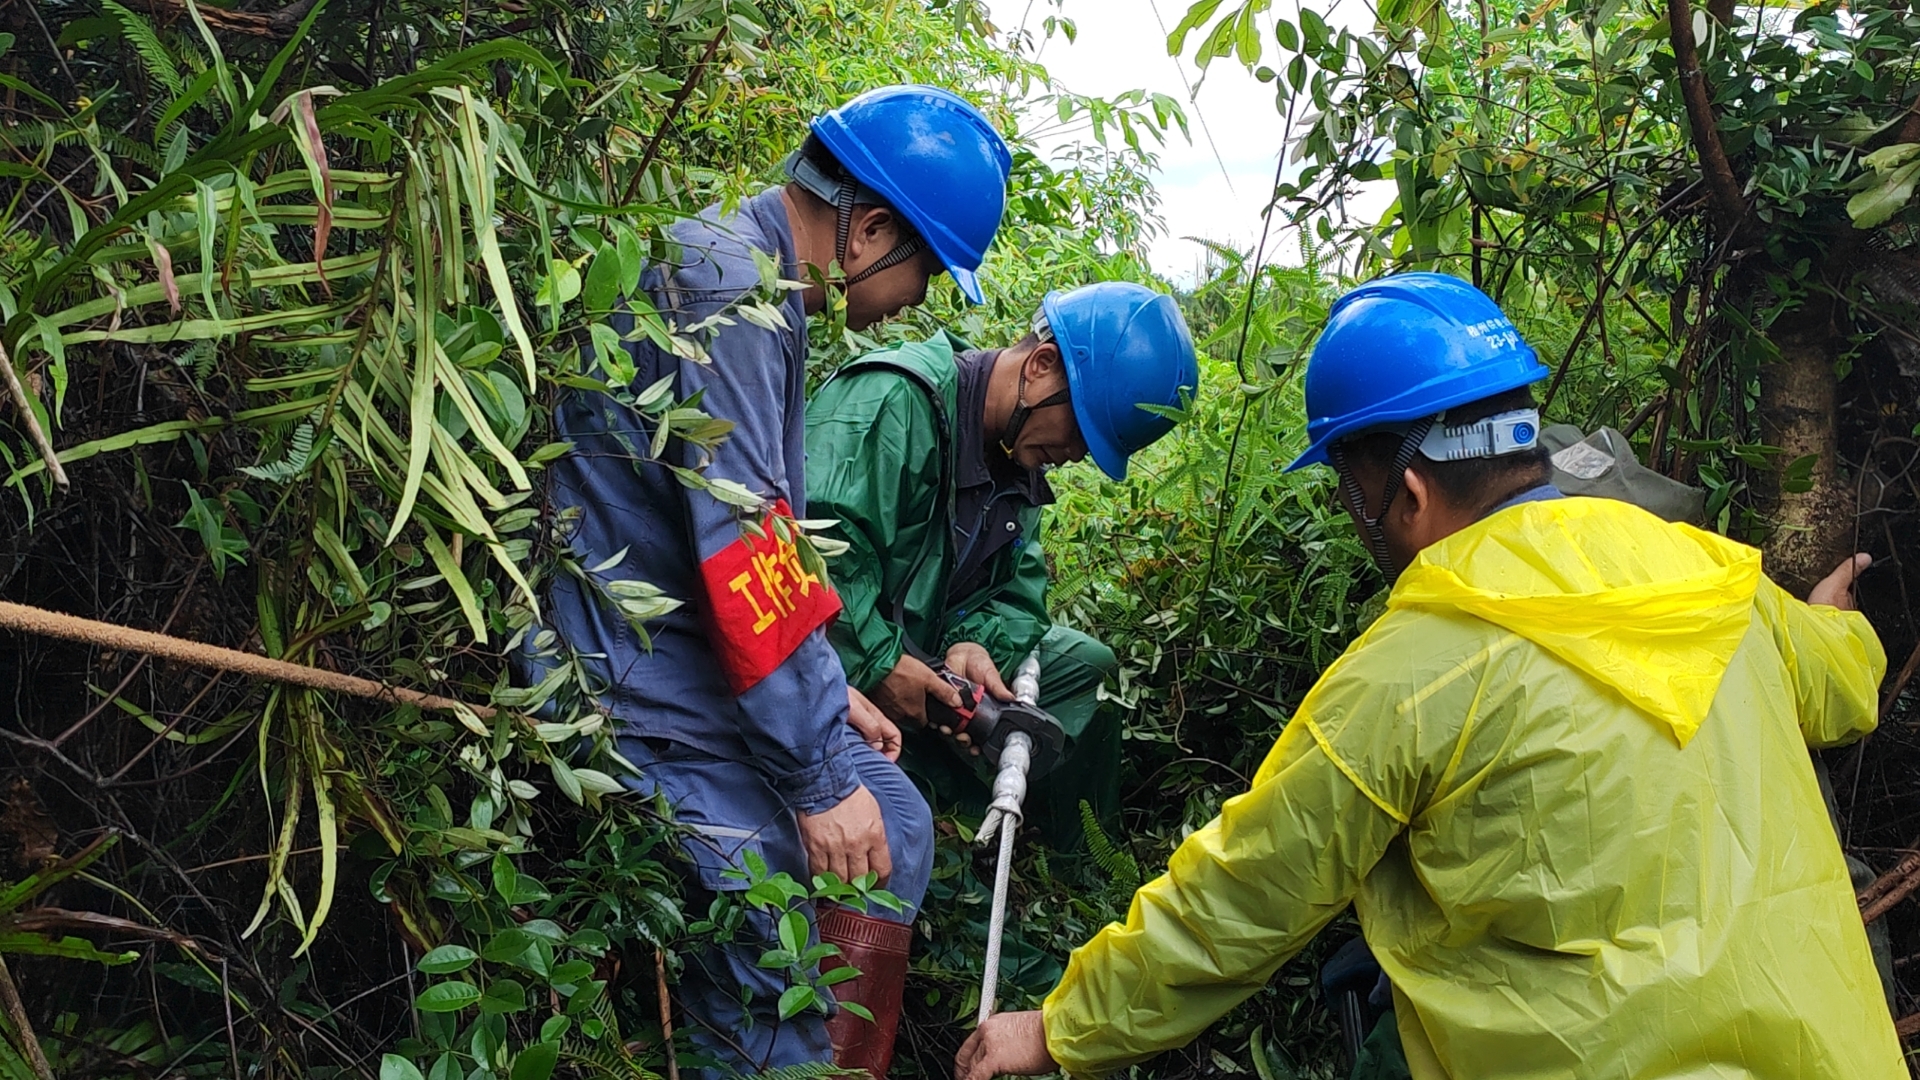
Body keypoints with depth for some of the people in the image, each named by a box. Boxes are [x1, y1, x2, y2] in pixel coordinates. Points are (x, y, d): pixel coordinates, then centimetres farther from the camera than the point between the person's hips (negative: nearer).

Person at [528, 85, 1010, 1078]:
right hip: (650, 686, -10)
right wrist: (819, 774, -20)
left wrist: (828, 696, 15)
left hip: (718, 661, 10)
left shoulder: (759, 289, 14)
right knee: (768, 970, -7)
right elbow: (739, 540, -25)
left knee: (894, 830, 12)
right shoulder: (725, 279, -19)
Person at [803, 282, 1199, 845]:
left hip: (922, 652, 9)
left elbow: (1019, 587, 5)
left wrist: (973, 642, -16)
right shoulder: (894, 399, -23)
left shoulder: (1020, 455, 7)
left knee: (1088, 665, 9)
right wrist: (879, 664, -30)